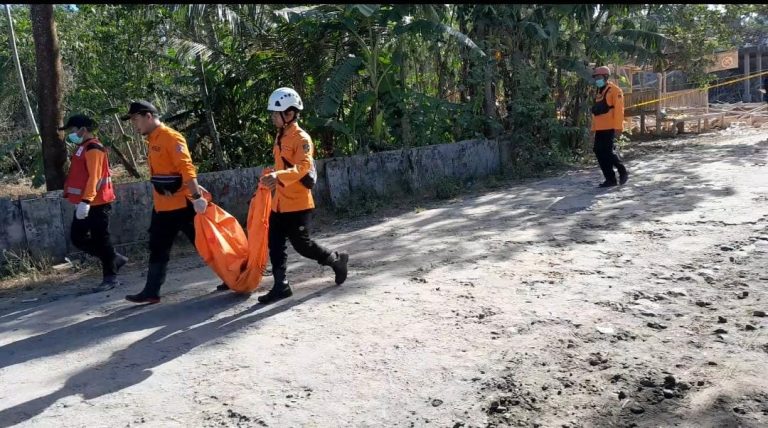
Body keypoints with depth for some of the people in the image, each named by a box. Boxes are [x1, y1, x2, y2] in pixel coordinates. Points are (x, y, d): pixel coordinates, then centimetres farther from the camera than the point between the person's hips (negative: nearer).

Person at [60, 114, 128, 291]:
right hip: (84, 204, 10)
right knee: (77, 237, 12)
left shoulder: (93, 148, -14)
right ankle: (114, 259, 21)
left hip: (96, 204, -10)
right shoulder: (82, 148, 17)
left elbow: (94, 177, -23)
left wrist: (86, 201, -29)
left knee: (100, 239, -3)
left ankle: (110, 277, 7)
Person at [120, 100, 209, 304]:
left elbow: (186, 168, -23)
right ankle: (151, 292, 20)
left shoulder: (171, 137, -15)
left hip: (181, 205, -9)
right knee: (158, 249, 12)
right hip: (162, 206, 9)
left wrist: (196, 196, -29)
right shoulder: (154, 140, 14)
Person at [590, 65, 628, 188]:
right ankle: (610, 179, 10)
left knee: (608, 151, -12)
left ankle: (623, 172, 10)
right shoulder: (599, 92, 20)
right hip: (600, 128, 8)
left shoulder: (614, 90, -6)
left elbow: (619, 110, -13)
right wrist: (594, 127, 16)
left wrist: (618, 127, -19)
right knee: (599, 152, 3)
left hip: (610, 128, -8)